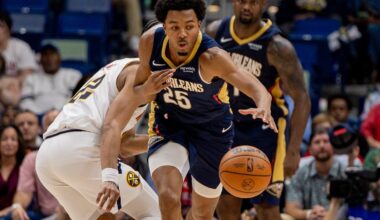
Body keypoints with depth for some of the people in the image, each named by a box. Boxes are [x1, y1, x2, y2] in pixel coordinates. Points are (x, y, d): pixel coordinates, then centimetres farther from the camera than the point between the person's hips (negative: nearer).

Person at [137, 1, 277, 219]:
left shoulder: (212, 57, -32)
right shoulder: (150, 42, -20)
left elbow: (259, 90, -47)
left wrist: (264, 107, -67)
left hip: (212, 130, -1)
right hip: (167, 126, 1)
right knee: (168, 197, -24)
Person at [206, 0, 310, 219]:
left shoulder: (277, 47, -21)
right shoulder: (216, 32, -7)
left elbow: (302, 99, -20)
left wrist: (294, 151, -26)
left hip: (266, 129, -5)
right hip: (229, 126, 5)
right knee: (226, 202, 5)